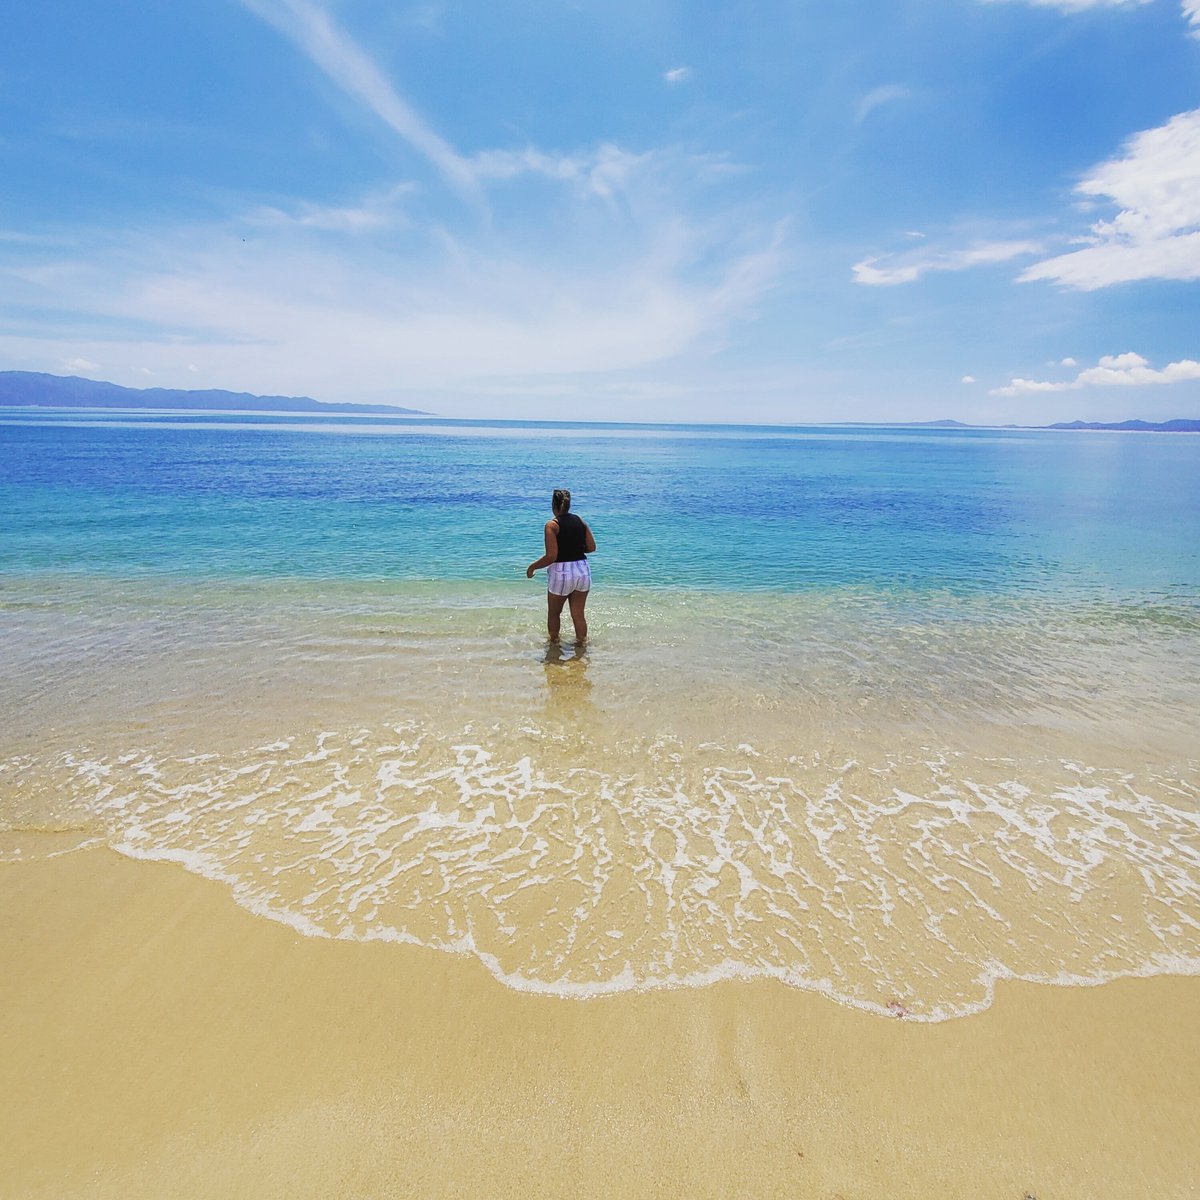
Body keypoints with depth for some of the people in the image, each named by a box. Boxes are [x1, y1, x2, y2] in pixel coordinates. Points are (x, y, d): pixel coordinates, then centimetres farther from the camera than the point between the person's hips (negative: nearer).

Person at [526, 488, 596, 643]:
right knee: (578, 614, 15)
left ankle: (554, 641, 33)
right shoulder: (580, 520, 3)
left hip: (561, 573, -4)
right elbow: (592, 548, 7)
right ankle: (581, 642, 23)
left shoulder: (552, 525, -11)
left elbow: (551, 556, -16)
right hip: (583, 571, 4)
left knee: (554, 613, 19)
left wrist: (532, 567, -2)